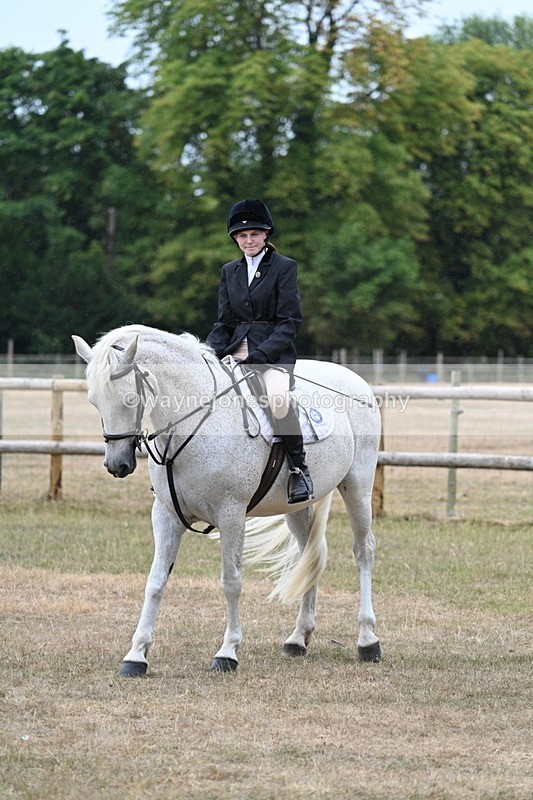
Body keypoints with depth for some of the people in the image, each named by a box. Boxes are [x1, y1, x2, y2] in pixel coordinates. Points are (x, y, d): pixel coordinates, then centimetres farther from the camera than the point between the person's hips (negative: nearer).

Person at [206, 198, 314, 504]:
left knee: (278, 398, -35)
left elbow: (290, 321, -6)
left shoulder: (284, 267, 0)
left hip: (274, 352, -5)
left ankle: (299, 467, -18)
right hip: (236, 350, 5)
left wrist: (261, 354, -19)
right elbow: (224, 322, 16)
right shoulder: (230, 271, 16)